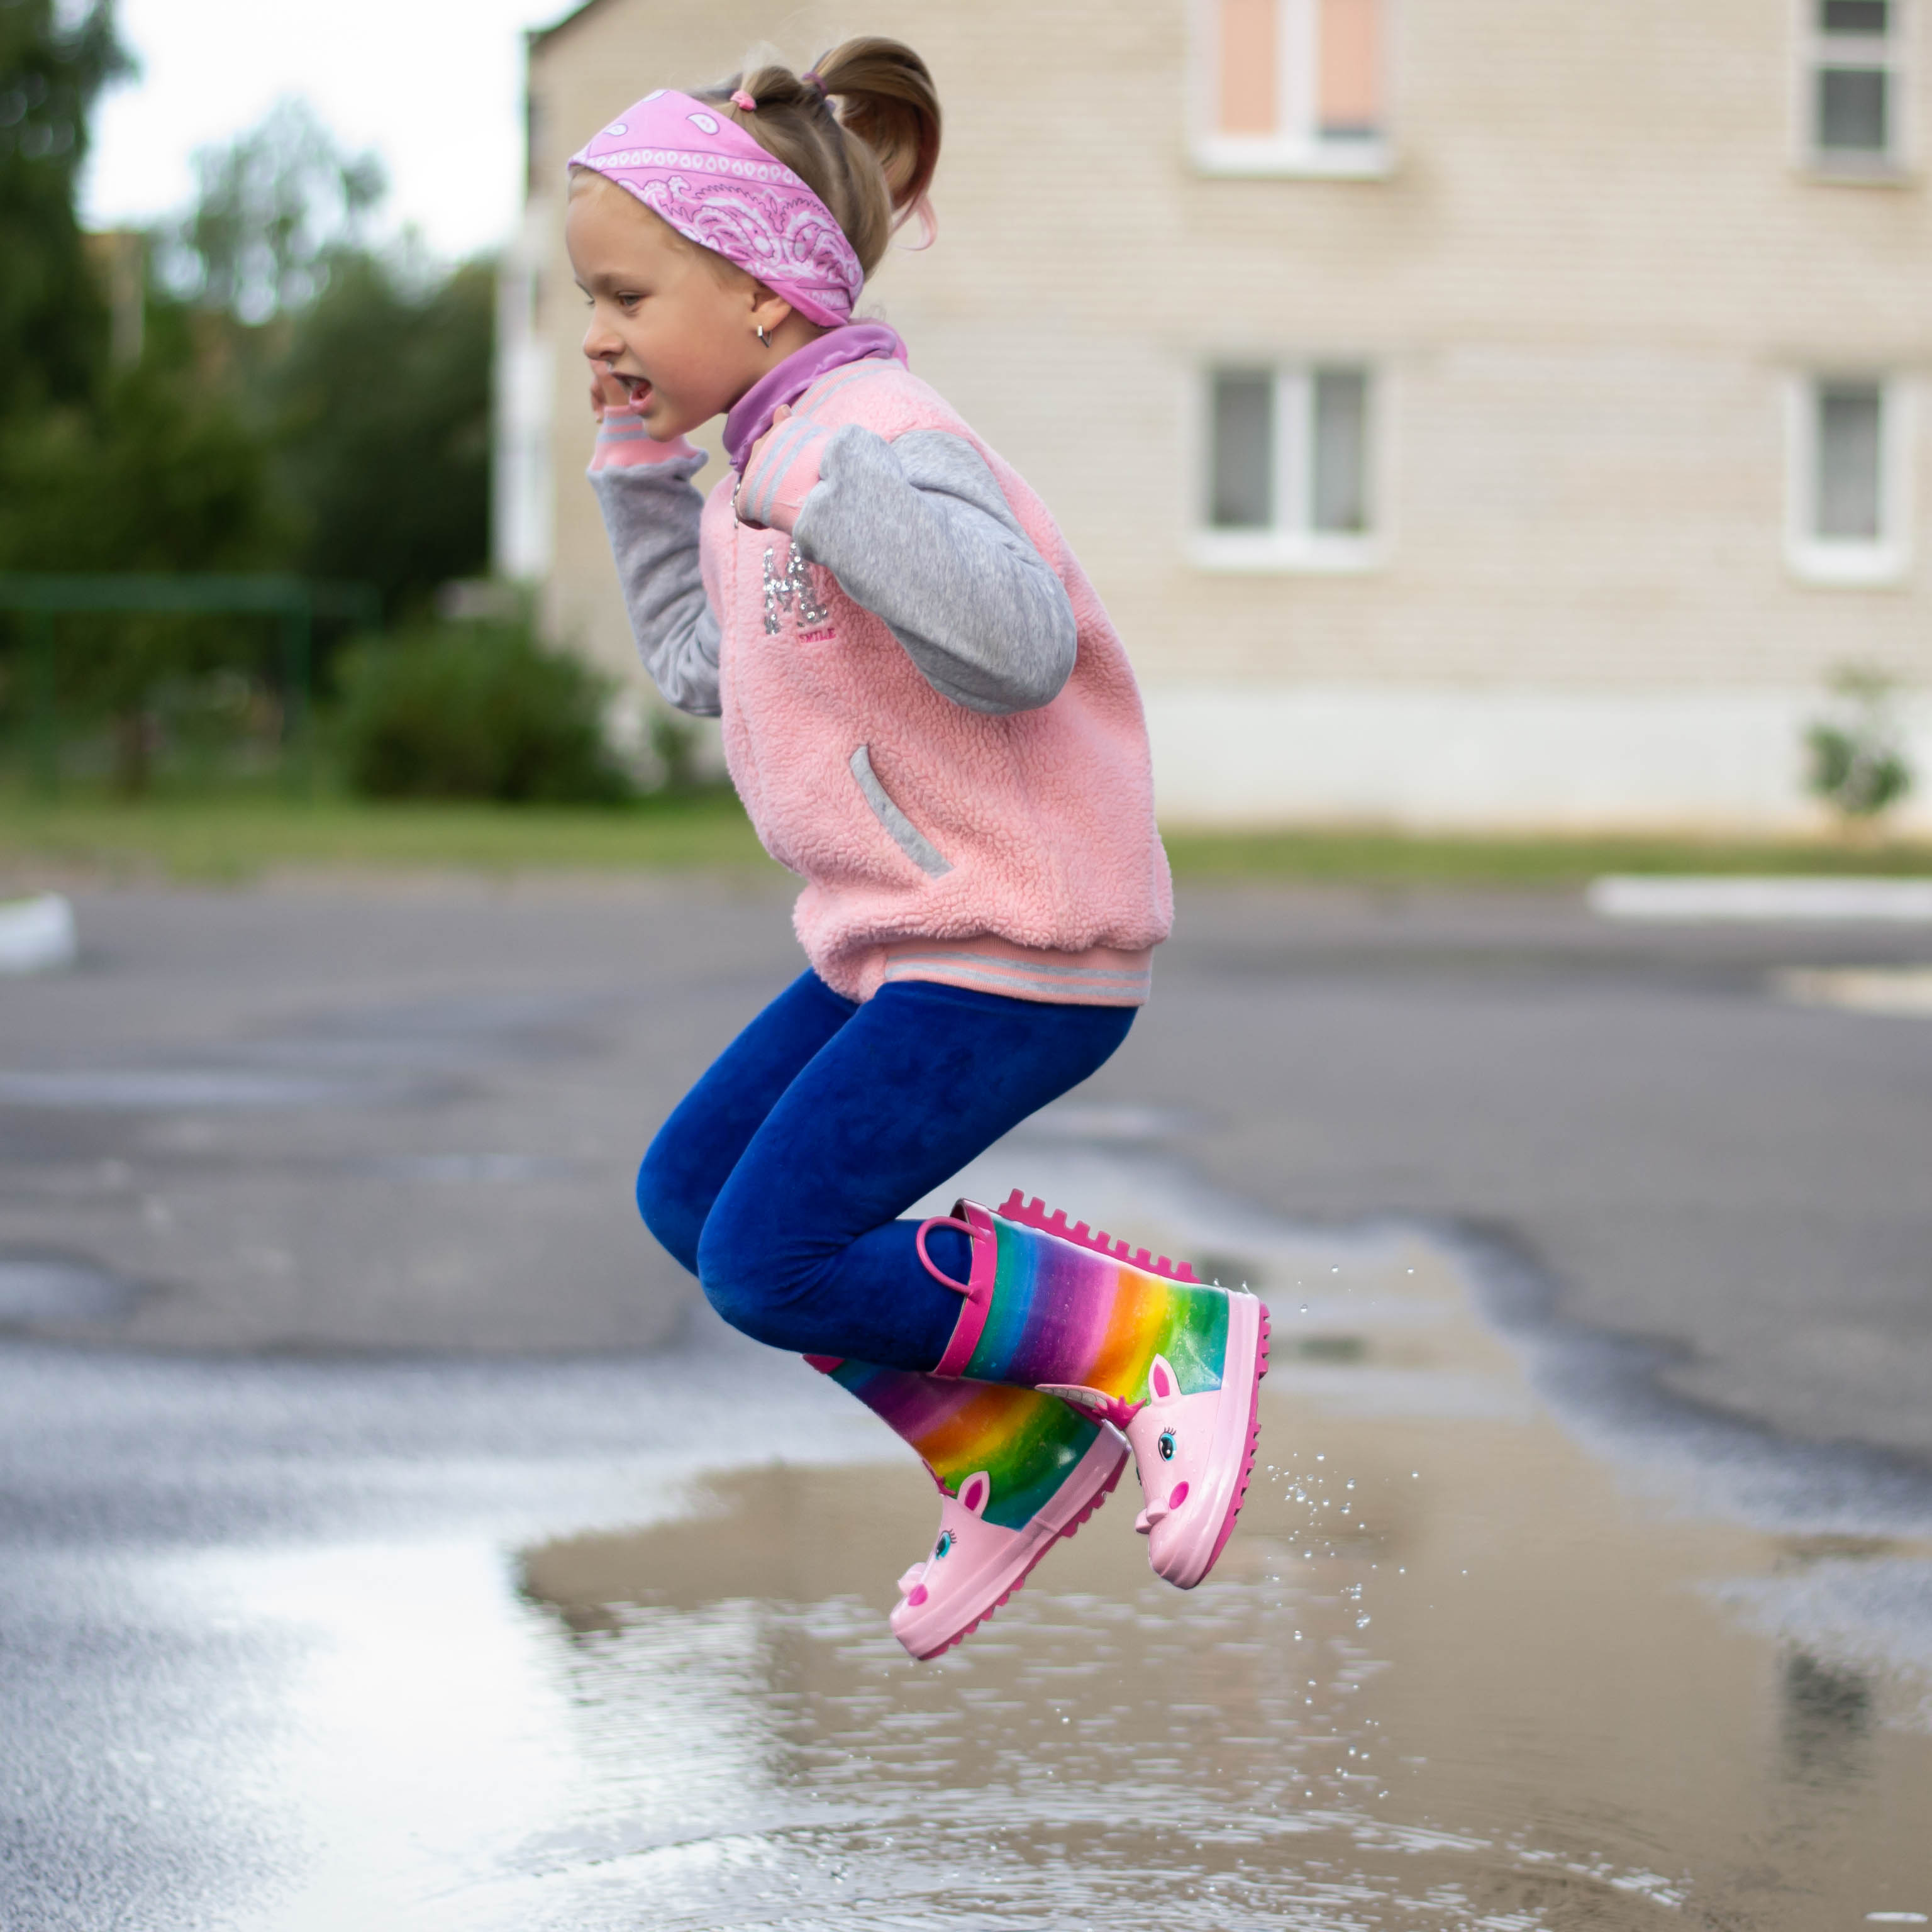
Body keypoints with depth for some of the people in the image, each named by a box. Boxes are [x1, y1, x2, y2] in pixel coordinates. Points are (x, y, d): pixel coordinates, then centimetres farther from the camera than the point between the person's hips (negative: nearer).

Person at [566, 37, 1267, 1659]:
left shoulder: (880, 433, -20)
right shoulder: (774, 462, 11)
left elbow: (1020, 644, -36)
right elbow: (703, 665, 27)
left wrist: (819, 480, -37)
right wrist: (643, 469, 19)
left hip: (1020, 949, -10)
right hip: (901, 938, 10)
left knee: (771, 1266, -13)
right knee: (689, 1191, 13)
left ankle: (1167, 1340, -2)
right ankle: (1019, 1455, 18)